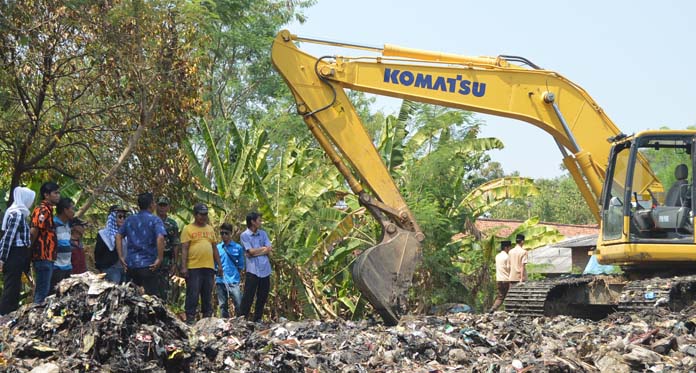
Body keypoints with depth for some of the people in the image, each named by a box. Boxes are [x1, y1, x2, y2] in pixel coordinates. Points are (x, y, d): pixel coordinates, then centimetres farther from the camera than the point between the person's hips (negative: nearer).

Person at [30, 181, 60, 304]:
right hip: (43, 257, -10)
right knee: (42, 293, -7)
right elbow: (33, 232, -21)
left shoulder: (47, 210, 16)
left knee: (41, 290, 14)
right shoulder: (43, 210, -15)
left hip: (46, 257, 10)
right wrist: (30, 250, -12)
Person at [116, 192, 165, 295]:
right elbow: (160, 238, -22)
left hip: (130, 264, 5)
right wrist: (159, 259, -16)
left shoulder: (129, 220, 11)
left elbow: (118, 236, 8)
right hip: (148, 265, -5)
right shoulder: (155, 220, -6)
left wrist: (121, 257, 8)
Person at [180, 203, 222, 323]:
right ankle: (190, 318, -1)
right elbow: (184, 249, -5)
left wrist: (219, 265, 14)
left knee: (208, 295, 9)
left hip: (209, 267, 5)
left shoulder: (210, 229, 16)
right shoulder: (188, 229, -1)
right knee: (193, 294, -4)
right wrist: (184, 267, -12)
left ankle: (207, 317, 15)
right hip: (193, 268, -5)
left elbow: (214, 248, 19)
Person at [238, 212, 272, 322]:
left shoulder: (263, 233, 14)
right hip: (253, 270, -5)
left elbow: (269, 250, 3)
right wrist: (263, 248, 0)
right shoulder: (244, 236, -1)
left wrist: (256, 252, -8)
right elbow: (251, 251, -12)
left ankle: (258, 320, 16)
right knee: (248, 297, -7)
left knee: (262, 297, 8)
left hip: (265, 270, 5)